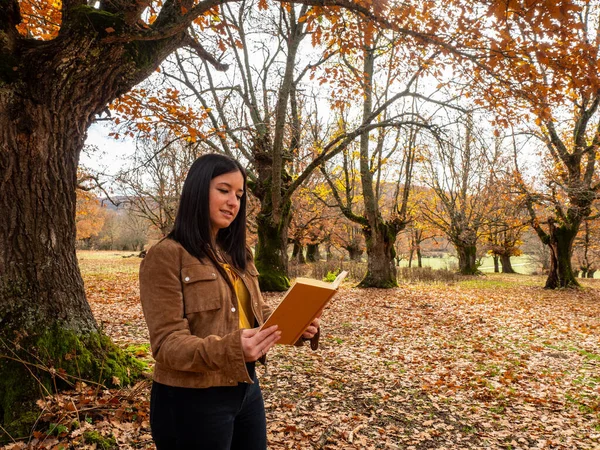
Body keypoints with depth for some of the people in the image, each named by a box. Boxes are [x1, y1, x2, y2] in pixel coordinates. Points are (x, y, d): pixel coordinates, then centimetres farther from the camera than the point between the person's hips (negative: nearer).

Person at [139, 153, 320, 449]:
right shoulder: (165, 255, -14)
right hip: (192, 399, -7)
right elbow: (167, 343, -19)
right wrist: (228, 348, -36)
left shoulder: (237, 255, 9)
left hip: (246, 388, 7)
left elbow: (259, 313, 11)